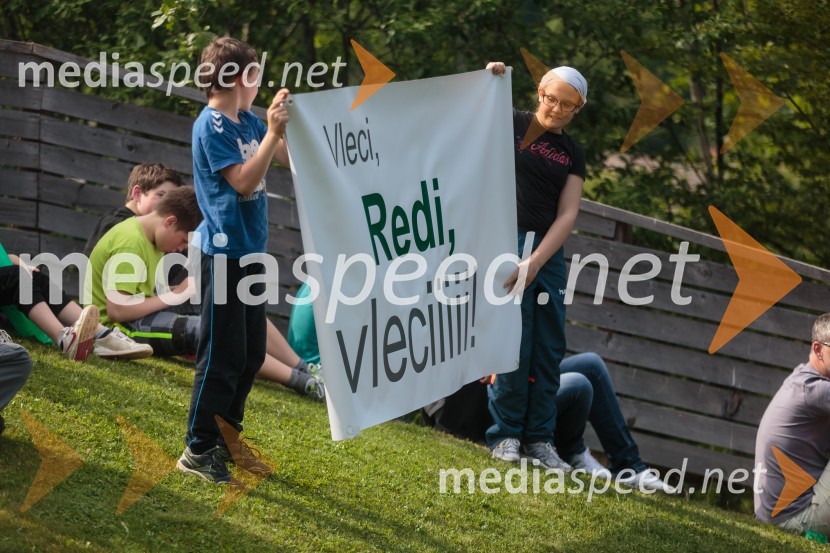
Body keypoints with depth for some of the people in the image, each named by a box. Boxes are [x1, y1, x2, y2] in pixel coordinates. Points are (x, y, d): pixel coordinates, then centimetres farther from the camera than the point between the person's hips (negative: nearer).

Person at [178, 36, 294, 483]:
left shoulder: (247, 121, 10)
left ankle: (225, 439, 26)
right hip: (225, 252, -9)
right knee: (223, 355, -6)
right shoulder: (212, 126, -14)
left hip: (250, 251, 9)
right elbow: (244, 181, -20)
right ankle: (198, 450, 0)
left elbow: (289, 158, 19)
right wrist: (273, 132, -19)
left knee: (251, 353, 15)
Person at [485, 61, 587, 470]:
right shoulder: (510, 125, 5)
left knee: (549, 350, 1)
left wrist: (536, 261, -11)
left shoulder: (572, 154, 13)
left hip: (549, 252, 4)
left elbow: (568, 215, 3)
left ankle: (539, 438, 6)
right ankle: (505, 435, -6)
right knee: (514, 341, -13)